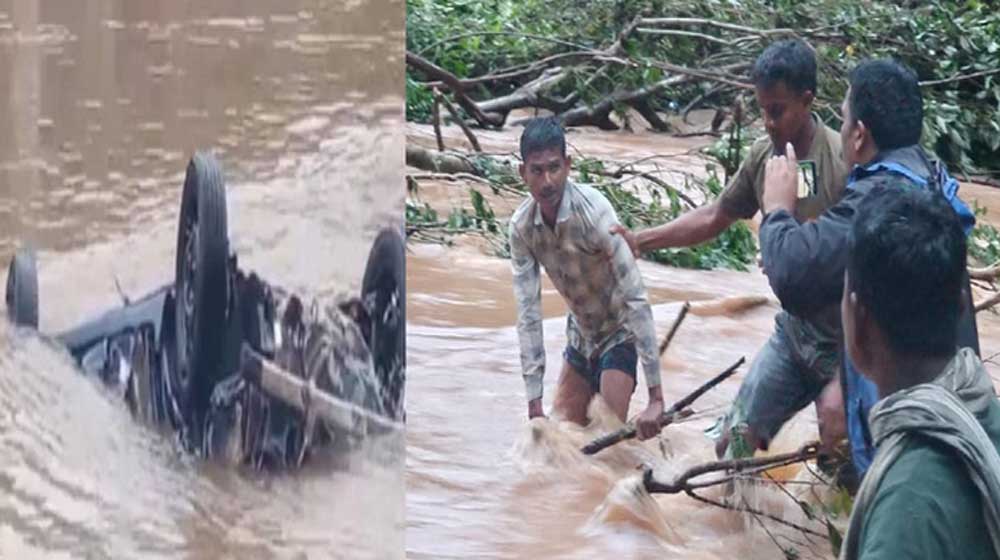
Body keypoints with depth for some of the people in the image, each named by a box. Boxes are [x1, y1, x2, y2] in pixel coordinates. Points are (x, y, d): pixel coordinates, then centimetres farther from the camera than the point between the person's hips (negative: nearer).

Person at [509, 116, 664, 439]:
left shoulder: (595, 213, -32)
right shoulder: (522, 227, -16)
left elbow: (636, 300, -32)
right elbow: (528, 312, -13)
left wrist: (656, 397, -35)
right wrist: (534, 403, -15)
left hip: (619, 334, -5)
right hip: (579, 336, 5)